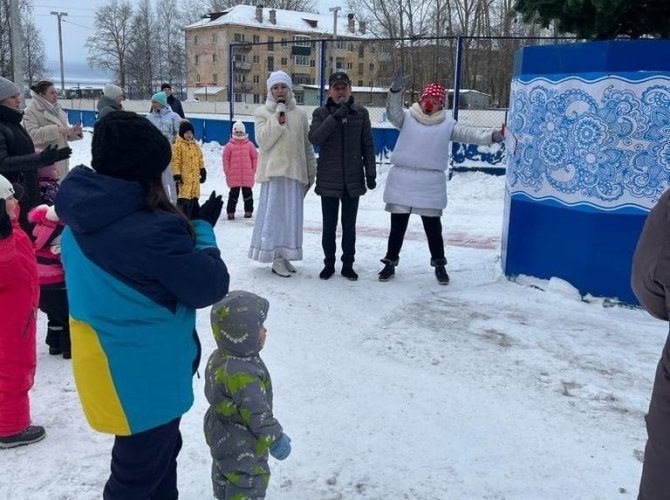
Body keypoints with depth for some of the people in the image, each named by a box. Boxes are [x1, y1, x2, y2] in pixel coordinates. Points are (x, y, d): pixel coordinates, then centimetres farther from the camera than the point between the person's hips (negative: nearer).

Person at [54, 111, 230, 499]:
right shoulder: (153, 229, -29)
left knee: (159, 450, 28)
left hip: (108, 366, 8)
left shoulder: (81, 220, -2)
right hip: (145, 375, -8)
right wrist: (203, 229, -3)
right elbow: (211, 285, -19)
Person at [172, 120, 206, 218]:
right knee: (183, 197, -9)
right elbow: (175, 161, -12)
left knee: (194, 197, 14)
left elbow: (200, 159, 19)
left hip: (194, 177, 7)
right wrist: (177, 174, -16)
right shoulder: (178, 145, -8)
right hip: (183, 177, -7)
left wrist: (203, 171, 17)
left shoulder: (196, 145, 12)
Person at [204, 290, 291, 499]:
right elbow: (256, 412, -32)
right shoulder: (243, 373, -36)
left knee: (224, 476, 27)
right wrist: (275, 438, -20)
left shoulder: (218, 358, -5)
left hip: (221, 436, 10)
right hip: (242, 448, -9)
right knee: (249, 483, 5)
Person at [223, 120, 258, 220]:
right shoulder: (229, 145, -2)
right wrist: (227, 172, -3)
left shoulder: (249, 145, 2)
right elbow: (225, 159, 0)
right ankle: (230, 211, 11)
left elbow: (255, 157, 6)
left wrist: (253, 170, 4)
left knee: (247, 193, 10)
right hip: (233, 176, -1)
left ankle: (248, 210, 22)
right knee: (234, 194, 4)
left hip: (247, 175, 1)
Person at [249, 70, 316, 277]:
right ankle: (276, 258, -1)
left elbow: (307, 145, 13)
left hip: (295, 171, 3)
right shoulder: (263, 112, 4)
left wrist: (311, 171, 12)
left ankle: (284, 255, 15)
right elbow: (263, 141, -9)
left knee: (291, 214, 6)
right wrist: (277, 118, -12)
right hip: (273, 171, -3)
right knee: (274, 214, -5)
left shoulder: (300, 113, 10)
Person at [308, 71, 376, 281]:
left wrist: (371, 173, 2)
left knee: (349, 226, 9)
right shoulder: (321, 113, -1)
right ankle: (329, 264, 22)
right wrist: (335, 117, -25)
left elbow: (368, 145, 6)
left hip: (353, 179, 1)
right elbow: (314, 138, -17)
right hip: (328, 180, -1)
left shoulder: (361, 113, 3)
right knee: (329, 226, 8)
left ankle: (348, 265, 21)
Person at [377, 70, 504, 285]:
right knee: (397, 227, 11)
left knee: (433, 228, 10)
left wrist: (491, 135, -26)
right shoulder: (407, 118, 2)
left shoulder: (447, 124, 3)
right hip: (402, 182, 0)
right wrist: (396, 89, -34)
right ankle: (390, 263, 25)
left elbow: (468, 133, -8)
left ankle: (439, 265, 27)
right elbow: (392, 111, -15)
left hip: (431, 186, 0)